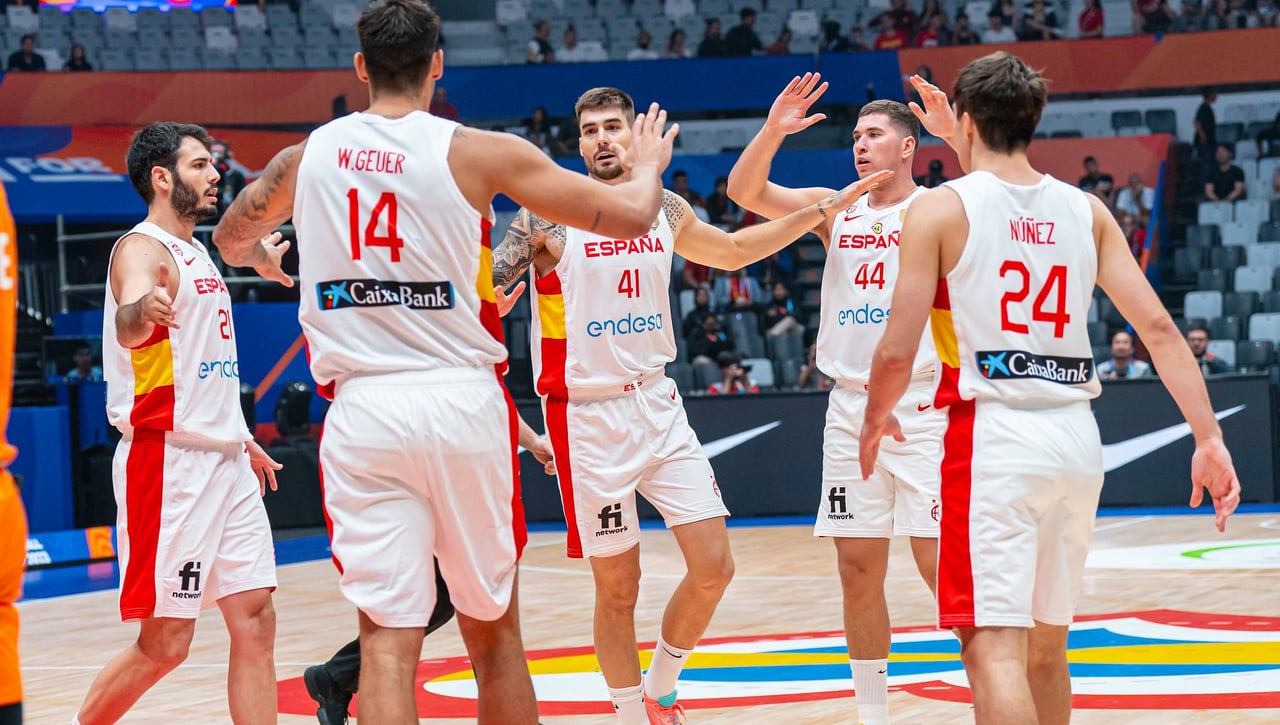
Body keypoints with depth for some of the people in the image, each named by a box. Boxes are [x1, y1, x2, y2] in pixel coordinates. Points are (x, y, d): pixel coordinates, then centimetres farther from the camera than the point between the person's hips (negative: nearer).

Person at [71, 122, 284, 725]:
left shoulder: (197, 255, 18)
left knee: (255, 622, 1)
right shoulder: (143, 249, -10)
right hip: (168, 461, -8)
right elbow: (127, 330, -33)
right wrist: (141, 309, -56)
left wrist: (242, 442, 35)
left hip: (224, 462, 9)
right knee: (164, 642, -6)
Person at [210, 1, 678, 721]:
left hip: (363, 414, 1)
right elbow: (628, 215, -1)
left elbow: (230, 238, 27)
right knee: (494, 633, 13)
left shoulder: (307, 155, 7)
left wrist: (256, 252, 52)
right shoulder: (479, 151, -3)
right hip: (462, 400, -1)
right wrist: (648, 167, 22)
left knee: (388, 640, -1)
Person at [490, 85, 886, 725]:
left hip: (659, 406, 5)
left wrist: (824, 209, 24)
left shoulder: (667, 212, 7)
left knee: (713, 565, 0)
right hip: (588, 416, -5)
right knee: (618, 588, 1)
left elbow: (734, 251, 25)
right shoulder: (548, 217, -8)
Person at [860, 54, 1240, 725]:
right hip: (1077, 438, 6)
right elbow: (1158, 326, 4)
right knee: (1046, 646, 19)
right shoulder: (1085, 210, 10)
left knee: (993, 646, -11)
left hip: (993, 436, -5)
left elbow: (897, 351, -6)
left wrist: (876, 419, 14)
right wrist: (1209, 438, 5)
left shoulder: (940, 209, -3)